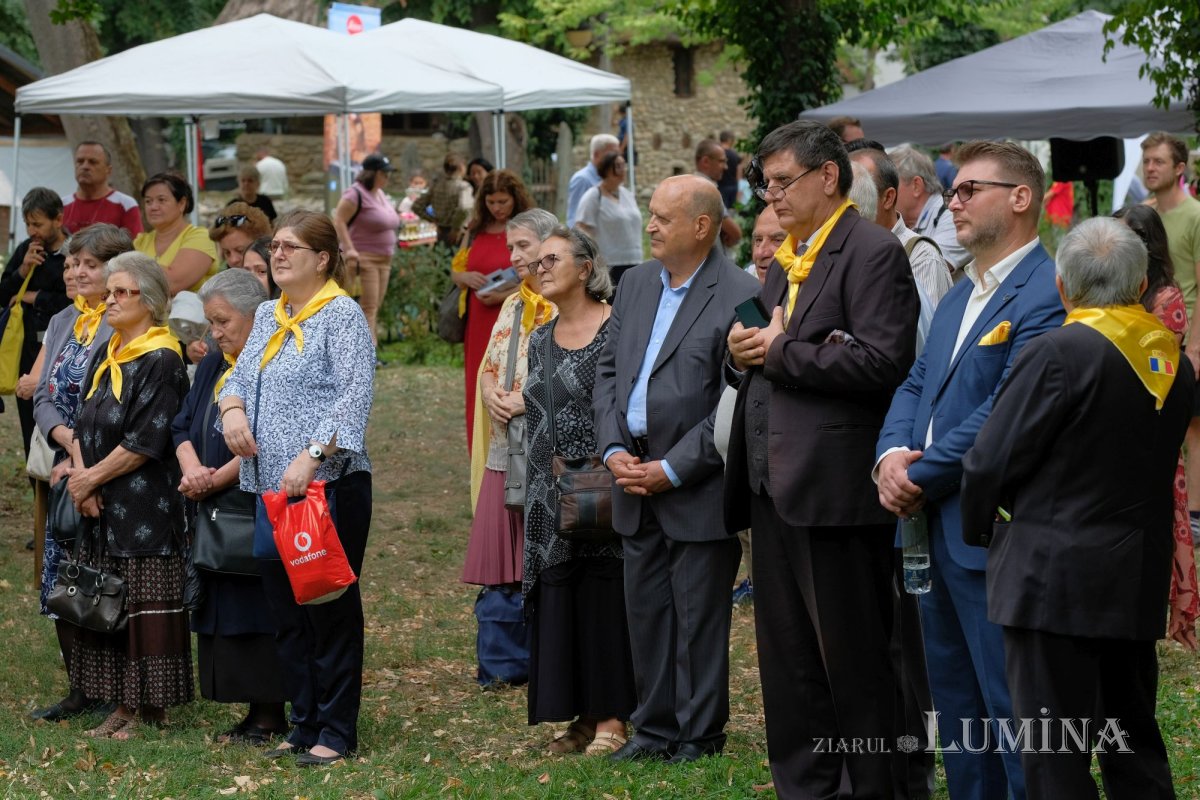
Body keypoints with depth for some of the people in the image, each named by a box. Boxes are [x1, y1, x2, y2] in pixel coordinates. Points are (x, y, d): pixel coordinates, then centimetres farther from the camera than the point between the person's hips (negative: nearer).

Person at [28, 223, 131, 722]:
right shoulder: (61, 324, 15)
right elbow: (43, 397, 10)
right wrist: (67, 437, -9)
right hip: (67, 470, 8)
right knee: (61, 581, 8)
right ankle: (81, 689, 17)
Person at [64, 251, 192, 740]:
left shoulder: (161, 361, -12)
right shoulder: (106, 356, 14)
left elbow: (144, 443, -17)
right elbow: (84, 424, 11)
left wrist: (91, 479, -11)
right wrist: (82, 476, -6)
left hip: (145, 509, -8)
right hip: (102, 510, 8)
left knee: (144, 605, -3)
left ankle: (149, 708, 3)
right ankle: (124, 706, 16)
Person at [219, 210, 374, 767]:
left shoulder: (342, 314, -7)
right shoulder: (269, 315, 17)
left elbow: (355, 396, -17)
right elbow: (241, 375, 21)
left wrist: (311, 455, -26)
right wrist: (232, 408, -3)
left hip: (328, 485, -8)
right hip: (273, 486, 8)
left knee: (330, 609, -3)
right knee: (285, 611, 11)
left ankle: (336, 732, 4)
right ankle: (304, 725, 20)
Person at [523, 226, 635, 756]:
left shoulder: (617, 330, -7)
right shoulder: (540, 341, 15)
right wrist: (535, 488, 16)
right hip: (551, 494, 7)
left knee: (604, 597, -5)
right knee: (558, 598, 5)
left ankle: (612, 718, -1)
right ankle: (582, 715, 11)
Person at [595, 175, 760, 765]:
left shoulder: (739, 296, -13)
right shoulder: (635, 284, 10)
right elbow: (608, 370, 14)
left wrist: (673, 469, -15)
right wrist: (613, 448, -1)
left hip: (697, 488, -7)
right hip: (635, 478, 7)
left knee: (699, 616, 2)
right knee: (645, 608, 12)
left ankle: (699, 734, 12)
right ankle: (655, 727, 22)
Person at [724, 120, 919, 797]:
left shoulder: (873, 253, -9)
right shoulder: (786, 261, 19)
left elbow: (883, 360, -20)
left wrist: (780, 352, -14)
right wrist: (748, 353, 3)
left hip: (834, 485, -9)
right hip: (775, 484, 9)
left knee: (855, 659, -2)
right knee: (787, 657, 14)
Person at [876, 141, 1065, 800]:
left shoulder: (1047, 294, -14)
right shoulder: (959, 297, 19)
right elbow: (916, 384, 16)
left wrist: (921, 476, -14)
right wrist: (892, 454, -5)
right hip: (940, 531, 10)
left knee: (1014, 715, -5)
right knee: (956, 712, 16)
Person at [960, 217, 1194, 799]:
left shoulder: (1058, 353, -15)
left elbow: (989, 461, -11)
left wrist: (981, 528, 6)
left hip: (1054, 580, -7)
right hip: (1140, 579, 7)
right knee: (1133, 738, 17)